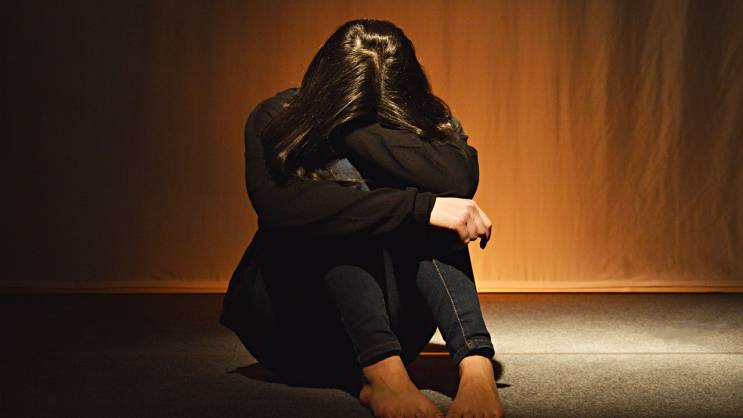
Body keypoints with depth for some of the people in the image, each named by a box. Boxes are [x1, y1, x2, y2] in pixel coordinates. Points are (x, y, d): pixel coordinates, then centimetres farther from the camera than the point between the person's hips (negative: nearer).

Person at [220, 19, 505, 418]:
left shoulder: (422, 120, -4)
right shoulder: (275, 119, -10)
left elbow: (461, 178, -28)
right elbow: (279, 206, -31)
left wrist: (349, 129, -27)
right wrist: (423, 206, -36)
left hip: (387, 330, 2)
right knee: (340, 169, -26)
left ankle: (476, 366, -39)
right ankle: (381, 371, -42)